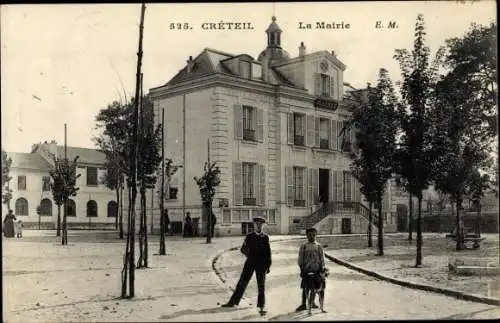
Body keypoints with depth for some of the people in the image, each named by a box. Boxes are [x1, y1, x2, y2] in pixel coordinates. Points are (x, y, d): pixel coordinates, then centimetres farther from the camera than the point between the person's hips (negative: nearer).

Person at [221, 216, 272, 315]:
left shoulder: (265, 237, 3)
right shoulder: (249, 236, 6)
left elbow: (268, 253, 4)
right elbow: (243, 249, 11)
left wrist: (268, 266, 1)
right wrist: (249, 254, -3)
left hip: (261, 264, -1)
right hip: (250, 263, 1)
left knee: (261, 286, 1)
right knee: (242, 282, 4)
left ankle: (262, 307, 11)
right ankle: (233, 302, 13)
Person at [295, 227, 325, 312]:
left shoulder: (319, 246, 6)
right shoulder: (303, 246, 4)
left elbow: (322, 258, 7)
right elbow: (300, 258, 5)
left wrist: (322, 268, -1)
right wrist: (301, 268, -2)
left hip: (316, 270, 1)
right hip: (306, 270, -1)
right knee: (304, 287, -1)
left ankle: (313, 302, 24)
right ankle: (303, 304, 5)